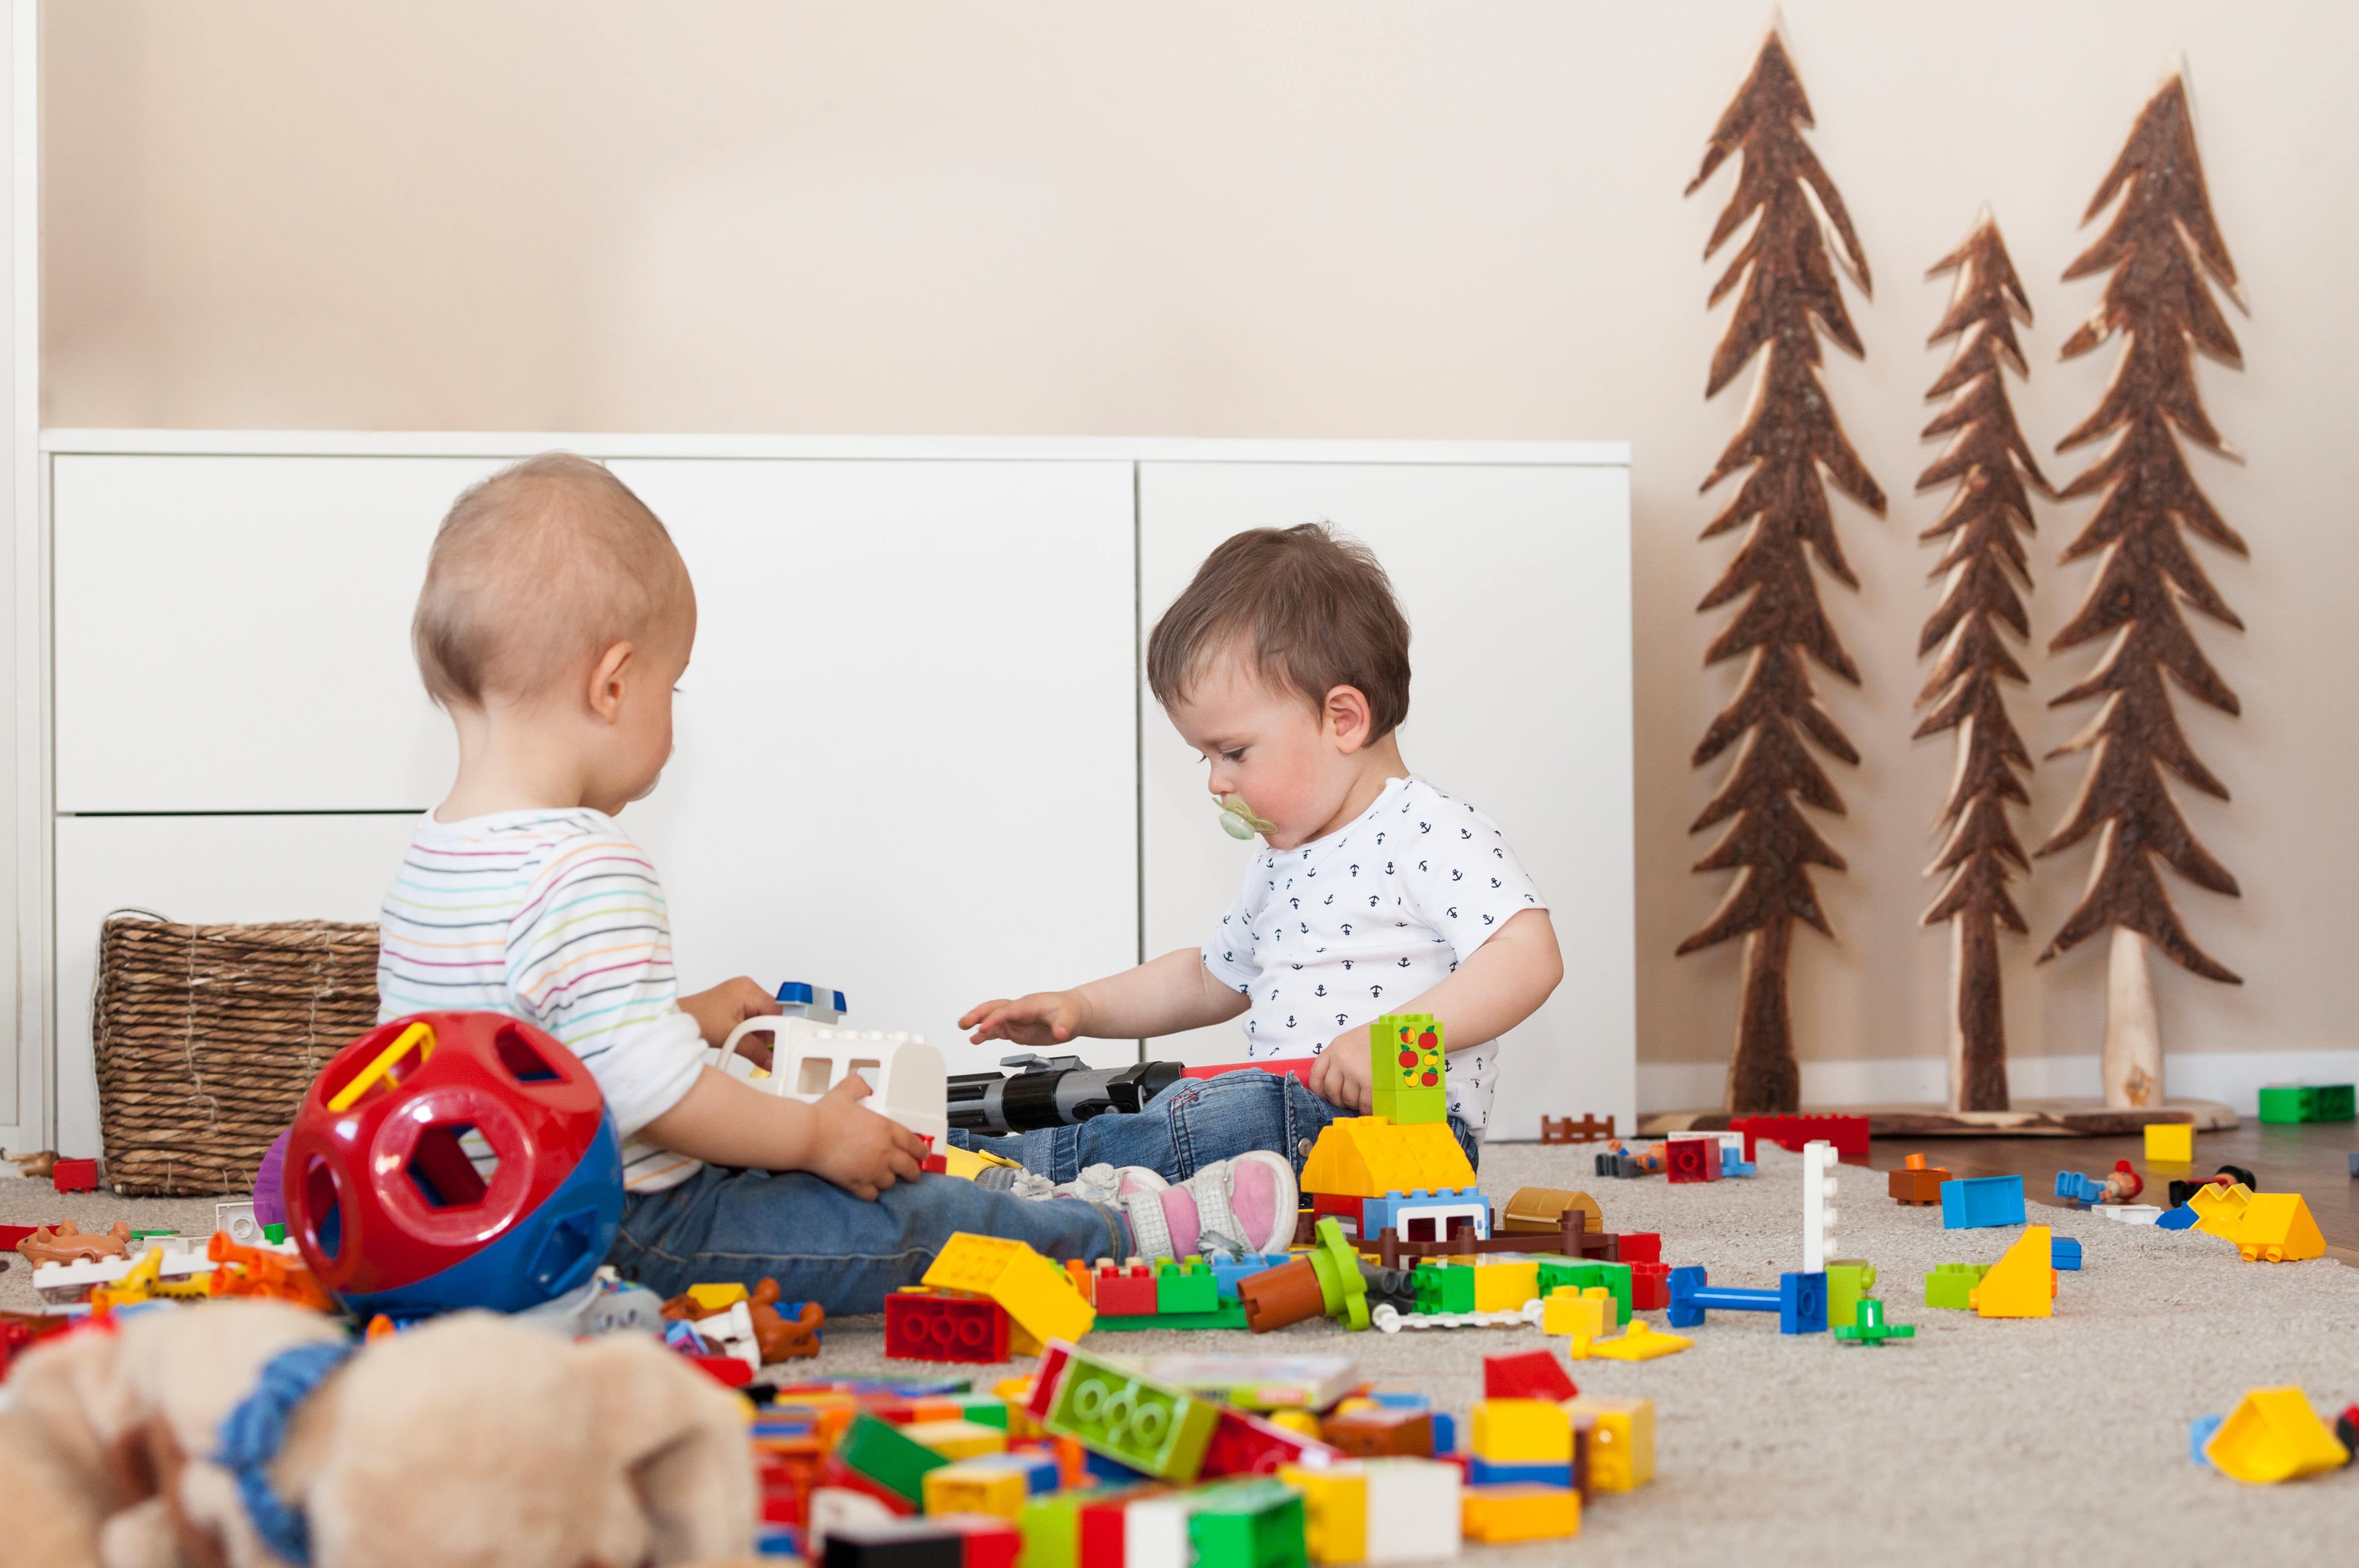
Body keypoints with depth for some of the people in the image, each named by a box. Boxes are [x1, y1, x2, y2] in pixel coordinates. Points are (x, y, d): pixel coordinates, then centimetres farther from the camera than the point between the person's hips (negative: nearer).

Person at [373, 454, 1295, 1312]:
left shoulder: (428, 860, 6)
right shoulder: (590, 873, -26)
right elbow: (653, 1095, -29)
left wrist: (684, 1017, 25)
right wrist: (815, 1135, -15)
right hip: (629, 1231, -10)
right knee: (901, 1220, -2)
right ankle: (1133, 1233, 9)